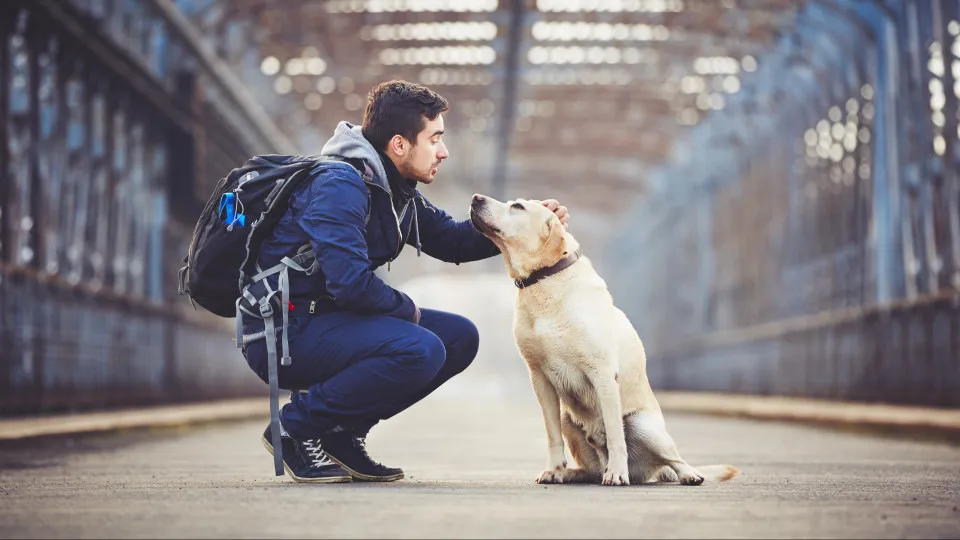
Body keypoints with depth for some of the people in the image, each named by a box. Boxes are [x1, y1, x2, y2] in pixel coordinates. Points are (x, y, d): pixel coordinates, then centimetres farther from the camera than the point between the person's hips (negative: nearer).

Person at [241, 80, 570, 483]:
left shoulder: (397, 192, 10)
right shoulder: (339, 185, -20)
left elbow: (453, 241, 21)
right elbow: (351, 283, -29)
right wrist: (406, 309, -11)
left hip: (327, 321, 10)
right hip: (283, 334, -10)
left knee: (460, 337, 5)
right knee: (420, 350, -28)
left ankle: (343, 432, 6)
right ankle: (297, 427, -12)